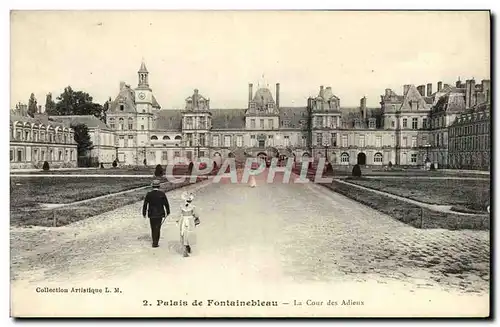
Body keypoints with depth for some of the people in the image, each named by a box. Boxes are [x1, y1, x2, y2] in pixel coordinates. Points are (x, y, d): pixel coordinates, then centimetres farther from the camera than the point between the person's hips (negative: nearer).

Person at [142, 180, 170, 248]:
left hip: (151, 214, 1)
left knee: (153, 228, 15)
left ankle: (154, 242, 25)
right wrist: (167, 212, 10)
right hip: (159, 214, -1)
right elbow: (166, 204, -3)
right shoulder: (162, 193, -8)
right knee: (157, 228, 4)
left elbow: (145, 204, -3)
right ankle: (155, 243, 1)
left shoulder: (149, 194, -6)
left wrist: (144, 213, 8)